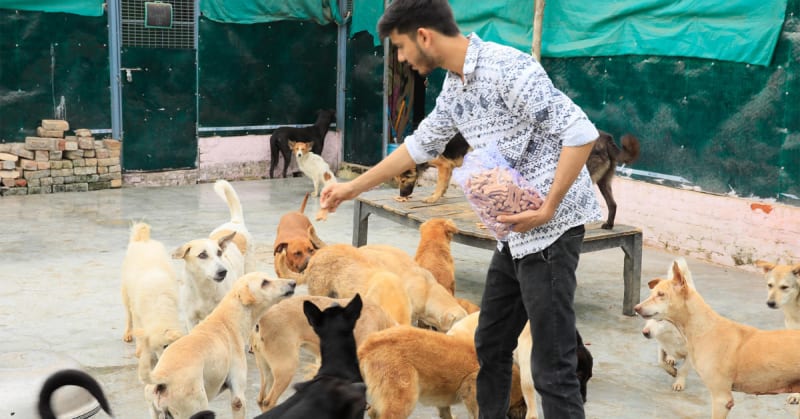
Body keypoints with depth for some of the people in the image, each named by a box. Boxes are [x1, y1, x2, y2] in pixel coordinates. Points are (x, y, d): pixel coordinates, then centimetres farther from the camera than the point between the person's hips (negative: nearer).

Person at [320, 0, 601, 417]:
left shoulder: (507, 67, -18)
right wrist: (353, 187, 31)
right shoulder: (453, 87, 11)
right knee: (490, 345, 18)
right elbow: (419, 145, 26)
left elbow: (581, 133, -20)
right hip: (516, 233, 9)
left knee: (552, 365, -5)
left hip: (550, 228, -9)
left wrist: (548, 208, -22)